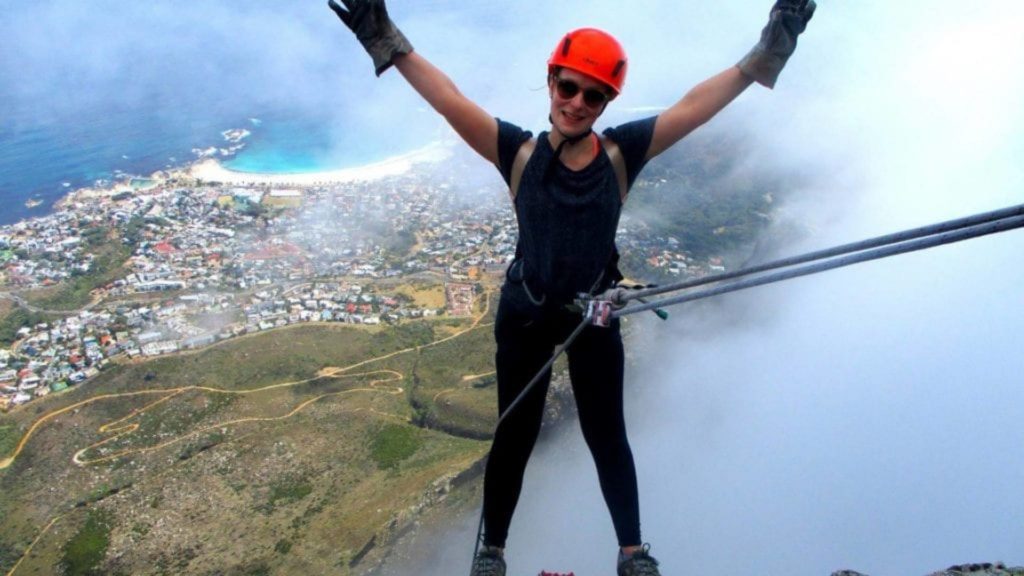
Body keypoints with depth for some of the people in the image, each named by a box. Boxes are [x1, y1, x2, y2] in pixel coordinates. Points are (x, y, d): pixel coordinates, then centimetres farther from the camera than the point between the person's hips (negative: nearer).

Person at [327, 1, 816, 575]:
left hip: (596, 316, 1)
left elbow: (693, 107, -16)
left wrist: (763, 57, -23)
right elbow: (449, 100, -25)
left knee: (607, 436, 12)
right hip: (525, 316, -1)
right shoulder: (520, 153, -15)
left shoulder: (621, 153, -11)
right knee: (514, 438, 11)